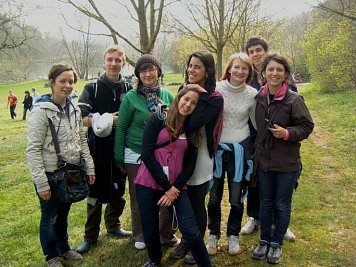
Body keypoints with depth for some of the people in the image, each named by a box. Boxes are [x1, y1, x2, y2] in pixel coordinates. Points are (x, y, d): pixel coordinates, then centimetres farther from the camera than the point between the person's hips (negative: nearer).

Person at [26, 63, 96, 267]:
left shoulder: (74, 109, 3)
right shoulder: (41, 111, -16)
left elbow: (82, 140, 11)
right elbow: (33, 149, -17)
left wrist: (89, 167, 6)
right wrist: (41, 183, -18)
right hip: (51, 175, -5)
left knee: (63, 214, 22)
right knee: (50, 217, 13)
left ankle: (64, 248, 42)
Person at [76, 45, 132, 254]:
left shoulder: (128, 89, 6)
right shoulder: (92, 88, 0)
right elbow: (81, 118, -8)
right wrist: (107, 121, -17)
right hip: (98, 147, -2)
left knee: (118, 189, 14)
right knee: (95, 192, 4)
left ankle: (113, 225, 34)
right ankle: (91, 236, 18)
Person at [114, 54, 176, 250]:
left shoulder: (168, 96, 1)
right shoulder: (130, 97, -8)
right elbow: (121, 128, -3)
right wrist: (119, 158, -3)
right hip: (136, 156, -2)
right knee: (138, 198, 11)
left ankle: (166, 235, 26)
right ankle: (140, 236, 32)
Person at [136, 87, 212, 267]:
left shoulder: (193, 131, 8)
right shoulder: (158, 120, -2)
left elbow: (190, 166, 6)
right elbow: (147, 154, -11)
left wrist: (174, 188, -8)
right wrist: (166, 186, -12)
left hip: (176, 187, 2)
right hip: (148, 183, -1)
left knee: (191, 232, -10)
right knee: (150, 231, 8)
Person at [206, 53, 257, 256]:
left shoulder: (252, 94, -3)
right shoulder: (216, 89, -8)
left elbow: (258, 123, 7)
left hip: (240, 151, 1)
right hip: (216, 149, 0)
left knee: (237, 199, 11)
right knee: (214, 197, 11)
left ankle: (233, 236, 32)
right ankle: (214, 235, 31)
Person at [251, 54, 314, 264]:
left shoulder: (294, 100, -14)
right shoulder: (259, 98, -1)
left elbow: (307, 126, -8)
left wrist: (287, 133, -24)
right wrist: (256, 153, 6)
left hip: (287, 163, -3)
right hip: (264, 160, 4)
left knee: (282, 205, 11)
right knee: (265, 203, 16)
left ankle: (277, 243, 30)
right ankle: (264, 241, 34)